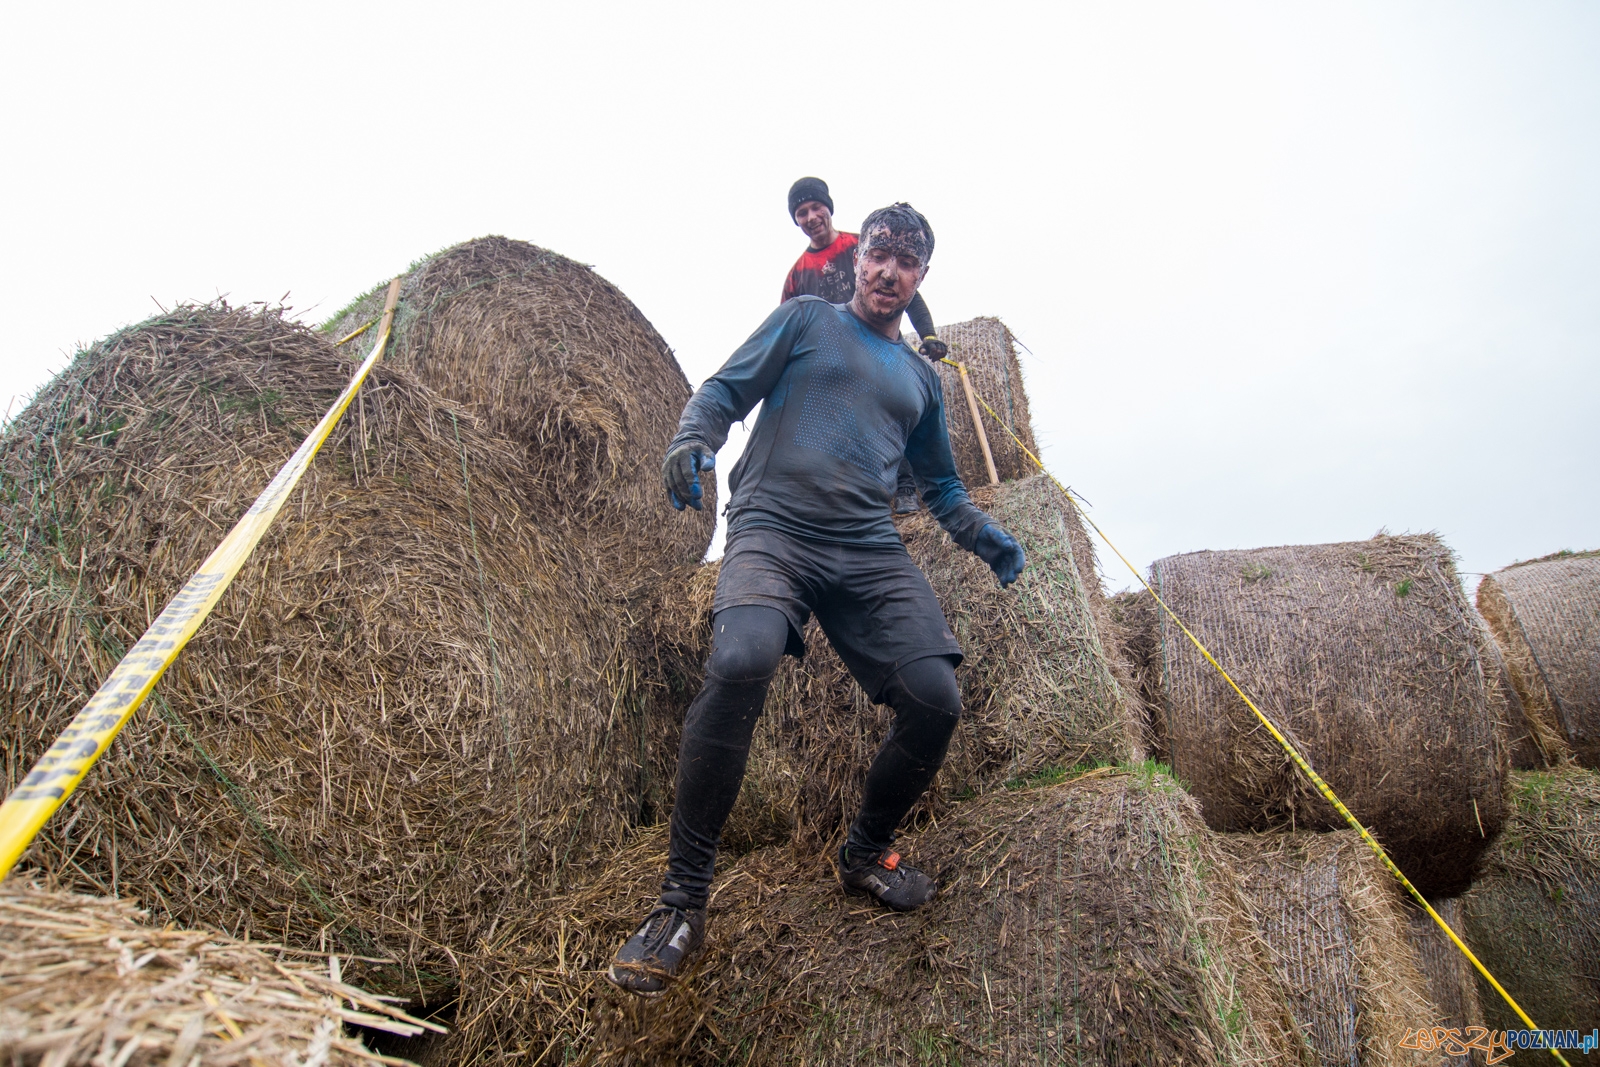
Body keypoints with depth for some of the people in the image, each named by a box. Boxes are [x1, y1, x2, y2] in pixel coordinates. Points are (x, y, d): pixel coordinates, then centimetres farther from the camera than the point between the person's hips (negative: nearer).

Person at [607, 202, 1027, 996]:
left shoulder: (921, 379, 26)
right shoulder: (806, 318, 16)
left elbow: (941, 486, 31)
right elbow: (724, 391, 9)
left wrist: (987, 538, 12)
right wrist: (691, 441, -13)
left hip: (869, 551, 4)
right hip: (773, 528, -4)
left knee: (936, 698, -16)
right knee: (740, 663, -34)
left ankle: (865, 854, 14)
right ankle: (682, 900, -17)